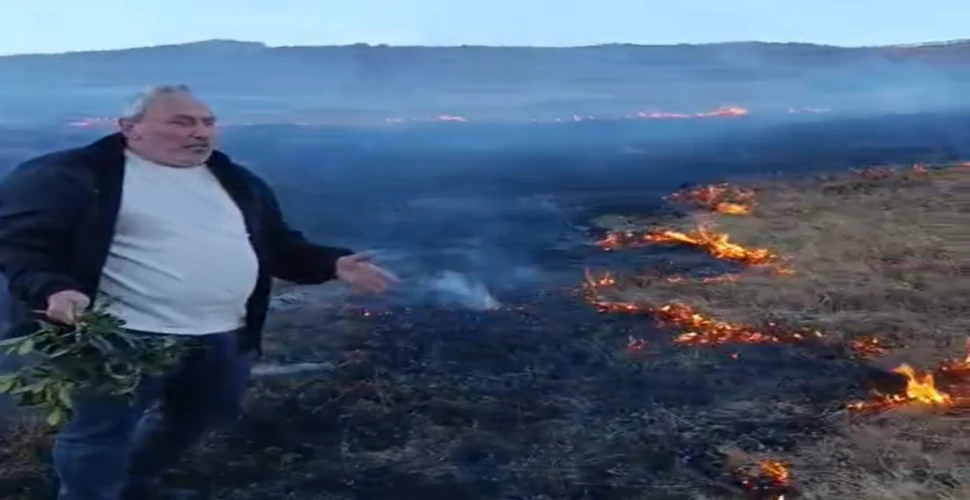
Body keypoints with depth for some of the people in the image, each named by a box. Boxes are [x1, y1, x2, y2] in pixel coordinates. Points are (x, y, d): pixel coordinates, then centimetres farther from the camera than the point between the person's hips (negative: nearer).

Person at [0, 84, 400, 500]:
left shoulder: (237, 182, 13)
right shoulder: (72, 175, -6)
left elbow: (277, 245, 19)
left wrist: (332, 264, 5)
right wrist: (51, 288, -28)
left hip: (225, 338, 7)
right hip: (127, 338, -6)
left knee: (187, 424, 22)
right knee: (100, 436, 2)